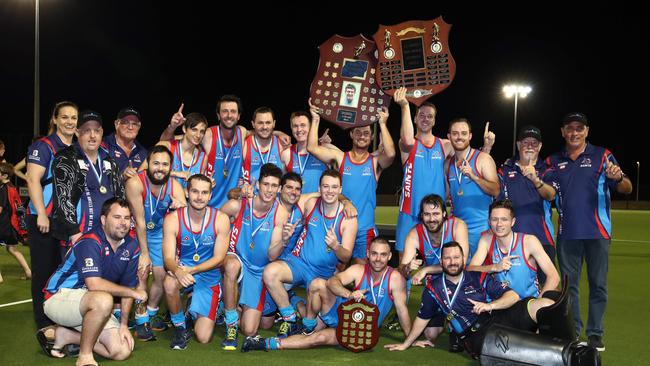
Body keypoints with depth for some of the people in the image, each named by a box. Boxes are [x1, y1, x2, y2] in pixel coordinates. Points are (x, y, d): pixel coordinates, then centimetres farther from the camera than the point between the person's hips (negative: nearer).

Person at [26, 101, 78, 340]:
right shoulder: (44, 146, -6)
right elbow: (33, 180, -15)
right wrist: (42, 214, -21)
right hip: (44, 219, -6)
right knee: (44, 270, -1)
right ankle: (44, 324, 6)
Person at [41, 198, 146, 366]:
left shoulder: (131, 246, -1)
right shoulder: (90, 242, -21)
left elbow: (128, 286, 3)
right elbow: (94, 284, -32)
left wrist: (124, 324, -5)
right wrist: (133, 293, -22)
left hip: (90, 306, 7)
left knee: (122, 351, -6)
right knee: (104, 300, -37)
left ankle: (64, 335, 10)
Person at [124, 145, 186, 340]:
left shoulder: (175, 187, -18)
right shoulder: (135, 183, -29)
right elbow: (139, 220, -27)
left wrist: (180, 206, -44)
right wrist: (144, 253, -24)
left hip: (158, 233, 4)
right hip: (136, 233, -4)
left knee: (162, 275, 4)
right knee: (142, 272, -16)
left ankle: (151, 313, 28)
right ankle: (141, 319, -2)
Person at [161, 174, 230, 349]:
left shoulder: (221, 219, -12)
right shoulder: (172, 219, -13)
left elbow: (218, 258, -10)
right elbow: (168, 258, -17)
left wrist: (191, 270, -24)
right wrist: (178, 271, -41)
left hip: (209, 277, 0)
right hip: (182, 271, 0)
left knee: (203, 338, -6)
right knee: (170, 284, -39)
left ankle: (194, 312, 32)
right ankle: (180, 327, -9)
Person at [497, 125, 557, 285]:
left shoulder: (546, 170, 8)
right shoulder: (505, 170, 12)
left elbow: (551, 195, -11)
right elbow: (498, 203, 13)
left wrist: (535, 179, -31)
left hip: (542, 237, 0)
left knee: (547, 282, -3)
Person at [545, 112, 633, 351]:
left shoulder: (602, 156, 0)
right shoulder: (553, 161, 9)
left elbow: (627, 189, -6)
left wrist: (618, 178, -28)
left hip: (597, 232, -3)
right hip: (567, 233, 3)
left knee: (598, 285, 3)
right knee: (569, 284, 9)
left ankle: (595, 333, 12)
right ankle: (572, 331, 19)